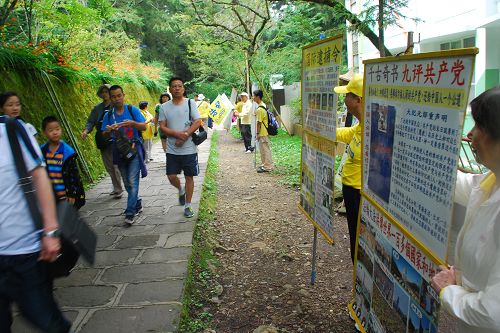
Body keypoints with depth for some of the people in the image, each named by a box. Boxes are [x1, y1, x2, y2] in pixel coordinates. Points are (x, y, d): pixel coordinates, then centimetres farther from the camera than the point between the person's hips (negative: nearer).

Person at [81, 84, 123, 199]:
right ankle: (116, 187, 25)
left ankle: (119, 189, 1)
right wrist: (86, 130, -11)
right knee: (108, 166, 11)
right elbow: (91, 121, 8)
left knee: (115, 165, -8)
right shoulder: (97, 108, 12)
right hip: (103, 141, 5)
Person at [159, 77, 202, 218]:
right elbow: (162, 127, 0)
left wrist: (184, 136, -17)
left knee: (189, 177, 5)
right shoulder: (165, 107, 4)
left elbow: (198, 122, -8)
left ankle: (188, 206, 19)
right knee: (171, 176, 0)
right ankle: (181, 190, 34)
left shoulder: (190, 103, -2)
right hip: (172, 150, 2)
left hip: (189, 149, -2)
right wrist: (178, 134, -16)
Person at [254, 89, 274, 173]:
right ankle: (266, 164, 26)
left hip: (263, 133, -10)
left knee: (265, 149, -2)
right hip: (264, 132, 10)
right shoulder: (263, 105, 9)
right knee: (264, 149, 17)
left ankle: (267, 167, 6)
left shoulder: (259, 109, -22)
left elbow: (259, 122, -20)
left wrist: (257, 133, -14)